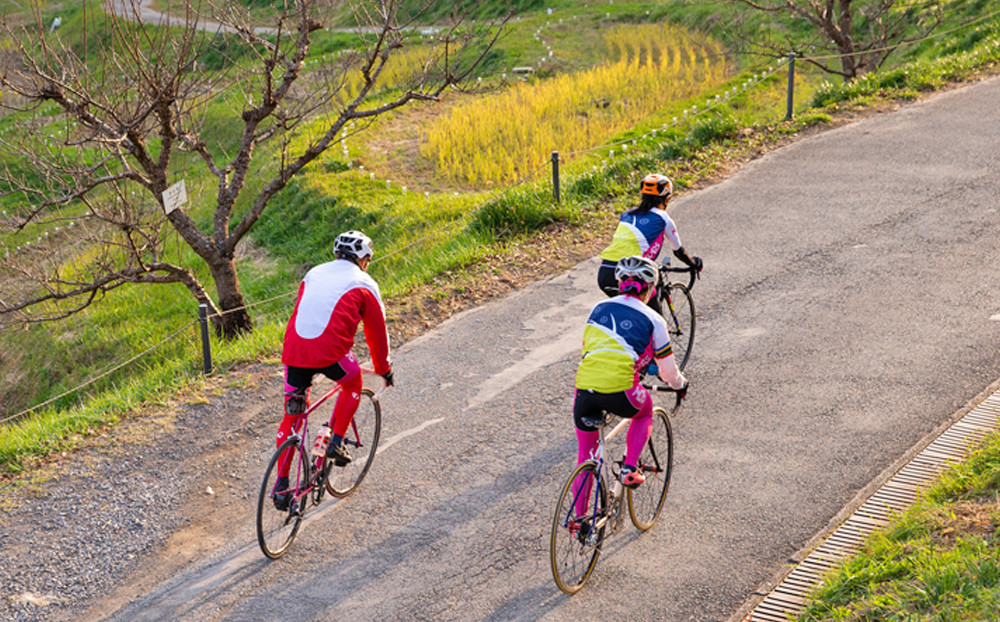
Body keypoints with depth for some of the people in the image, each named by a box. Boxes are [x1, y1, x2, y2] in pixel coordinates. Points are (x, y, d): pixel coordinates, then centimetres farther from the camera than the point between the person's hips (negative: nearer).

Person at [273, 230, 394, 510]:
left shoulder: (313, 274, 25)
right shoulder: (364, 284, 12)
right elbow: (377, 332, 17)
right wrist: (383, 369, 31)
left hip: (294, 350, 4)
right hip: (330, 352, -4)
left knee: (292, 415, 15)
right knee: (353, 383, 28)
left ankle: (281, 483, 10)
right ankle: (337, 442, 19)